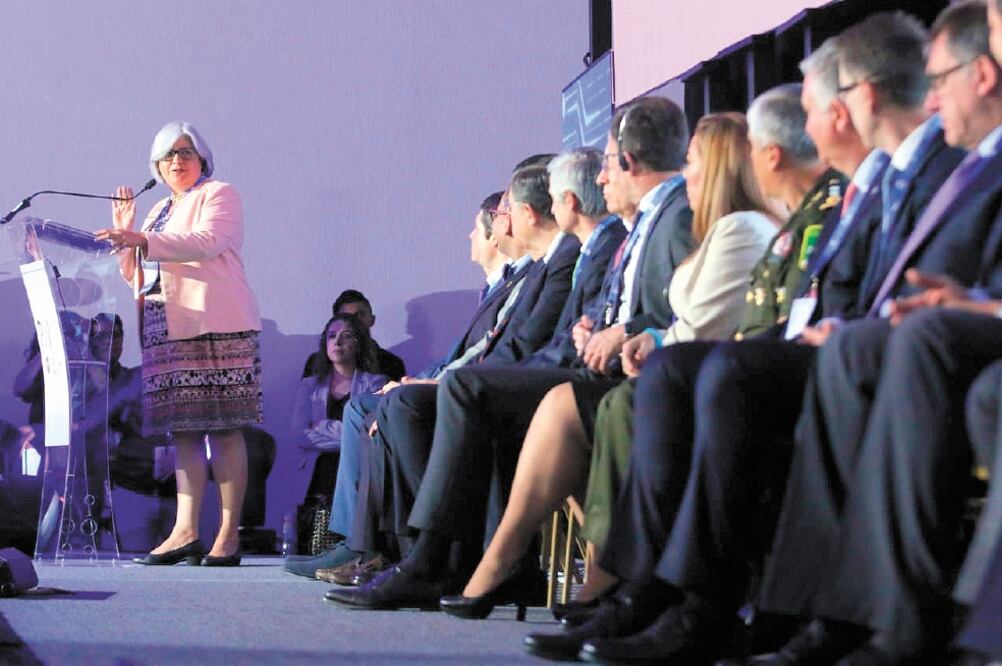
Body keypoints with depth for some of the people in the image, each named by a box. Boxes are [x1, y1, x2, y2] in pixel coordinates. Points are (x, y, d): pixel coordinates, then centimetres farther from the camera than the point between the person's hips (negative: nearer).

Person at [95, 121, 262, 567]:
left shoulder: (218, 194, 5)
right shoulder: (159, 212, 27)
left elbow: (206, 242, -15)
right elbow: (137, 276, 26)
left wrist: (142, 241, -24)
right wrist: (125, 230, 10)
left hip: (215, 325, -7)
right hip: (168, 331, 7)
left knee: (223, 428, -9)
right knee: (183, 430, 0)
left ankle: (229, 535, -12)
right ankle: (185, 532, -5)